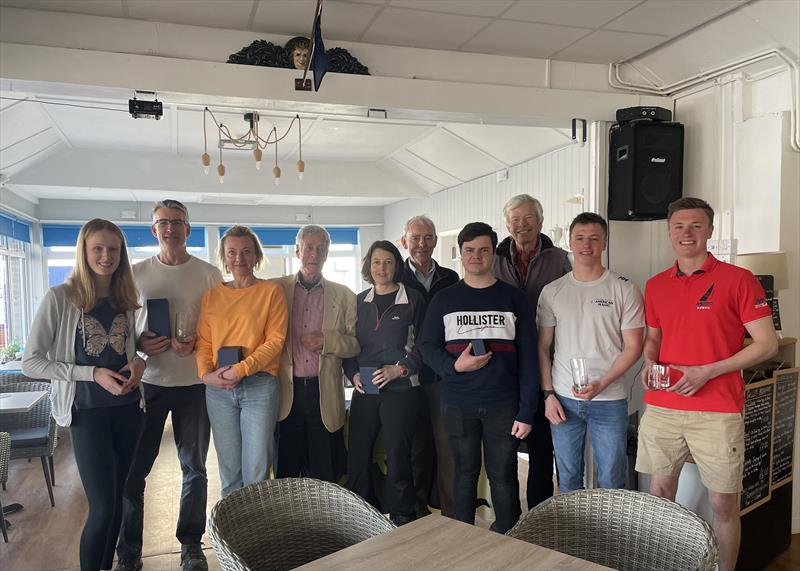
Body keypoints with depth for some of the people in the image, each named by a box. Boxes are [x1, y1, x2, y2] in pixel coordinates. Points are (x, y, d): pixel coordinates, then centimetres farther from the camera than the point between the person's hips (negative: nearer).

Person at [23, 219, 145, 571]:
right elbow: (30, 362, -10)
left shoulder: (126, 298, 4)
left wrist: (139, 361, -4)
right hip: (87, 411, -5)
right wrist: (92, 373, -19)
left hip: (128, 408, 5)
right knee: (102, 506, -3)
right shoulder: (60, 297, -10)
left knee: (119, 497, 14)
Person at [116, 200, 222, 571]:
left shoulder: (209, 274, 2)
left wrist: (196, 342, -15)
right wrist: (139, 344, -10)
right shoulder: (136, 273, 6)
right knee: (133, 469, 6)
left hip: (193, 382, -1)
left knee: (194, 467, 10)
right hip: (146, 381, 1)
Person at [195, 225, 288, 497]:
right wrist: (205, 373, -9)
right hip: (219, 388, 3)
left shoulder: (271, 291, 0)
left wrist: (242, 368, -15)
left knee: (256, 472, 0)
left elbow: (275, 340, -6)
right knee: (229, 469, 12)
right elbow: (203, 342, 9)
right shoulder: (211, 296, 11)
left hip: (259, 385, -3)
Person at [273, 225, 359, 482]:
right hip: (287, 393, 0)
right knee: (287, 473, 8)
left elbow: (357, 343, 6)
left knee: (325, 476, 6)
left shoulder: (344, 296, 8)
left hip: (325, 394, 0)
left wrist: (326, 340, -10)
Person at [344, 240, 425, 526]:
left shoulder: (413, 299, -1)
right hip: (364, 390, 4)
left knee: (397, 457, 0)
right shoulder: (360, 301, 11)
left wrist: (399, 369, -14)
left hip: (401, 389, -4)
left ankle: (403, 520, 18)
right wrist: (354, 373, -2)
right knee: (356, 456, 4)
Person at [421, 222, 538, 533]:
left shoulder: (514, 298, 1)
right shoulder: (443, 300, 6)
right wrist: (454, 365, -15)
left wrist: (526, 412, -7)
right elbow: (428, 347, 6)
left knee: (502, 476, 6)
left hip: (503, 405, -1)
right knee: (465, 473, 12)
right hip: (457, 405, 1)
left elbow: (528, 358, -1)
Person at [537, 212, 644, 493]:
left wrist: (601, 384, -15)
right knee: (568, 481, 13)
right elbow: (542, 347, 7)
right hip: (563, 399, 2)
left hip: (609, 399, -2)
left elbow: (633, 347, -4)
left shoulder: (625, 290, -2)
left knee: (611, 483, 8)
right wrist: (548, 394, 0)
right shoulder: (552, 292, 5)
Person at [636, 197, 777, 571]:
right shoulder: (655, 285, 9)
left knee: (723, 504, 6)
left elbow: (767, 344, -6)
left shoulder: (737, 280, -5)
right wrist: (649, 363, -2)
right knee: (659, 494, 13)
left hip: (718, 412, -4)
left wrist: (706, 372, -14)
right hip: (661, 408, 4)